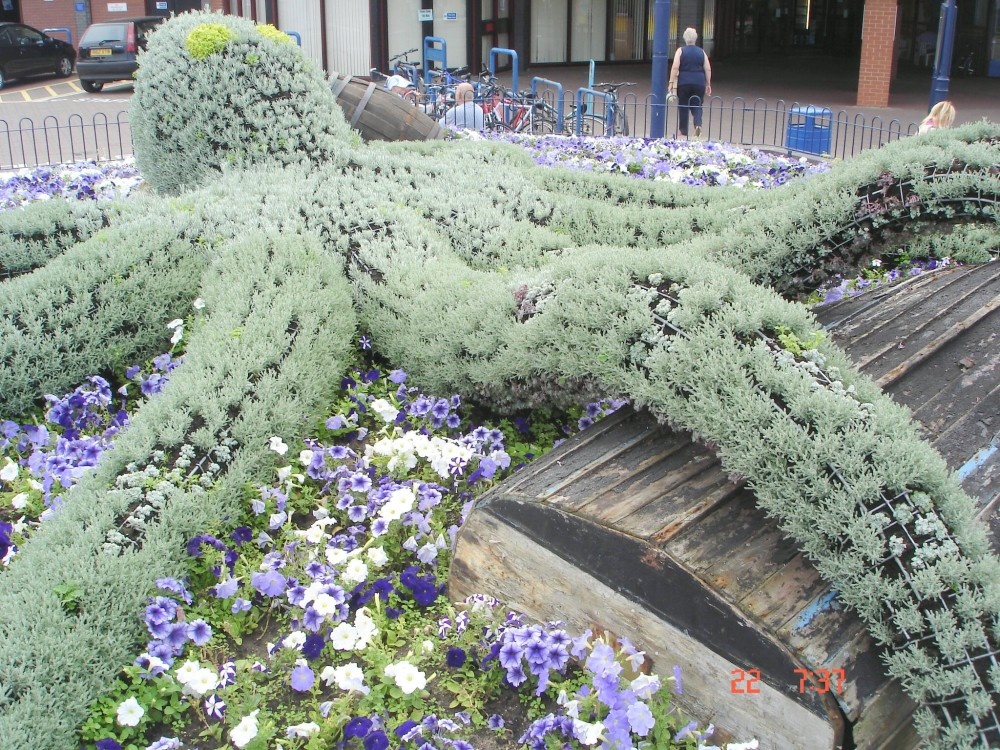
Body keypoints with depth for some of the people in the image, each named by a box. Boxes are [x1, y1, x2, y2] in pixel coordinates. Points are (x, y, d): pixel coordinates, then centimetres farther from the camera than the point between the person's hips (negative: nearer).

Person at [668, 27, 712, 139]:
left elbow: (675, 68, -9)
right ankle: (698, 124, -17)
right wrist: (708, 84, 10)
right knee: (697, 106, 8)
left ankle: (683, 130, 13)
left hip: (683, 83, -2)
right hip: (699, 83, 2)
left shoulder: (680, 51, 0)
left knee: (683, 106, 8)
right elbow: (708, 69, 4)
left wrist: (672, 83, -8)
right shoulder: (702, 52, 7)